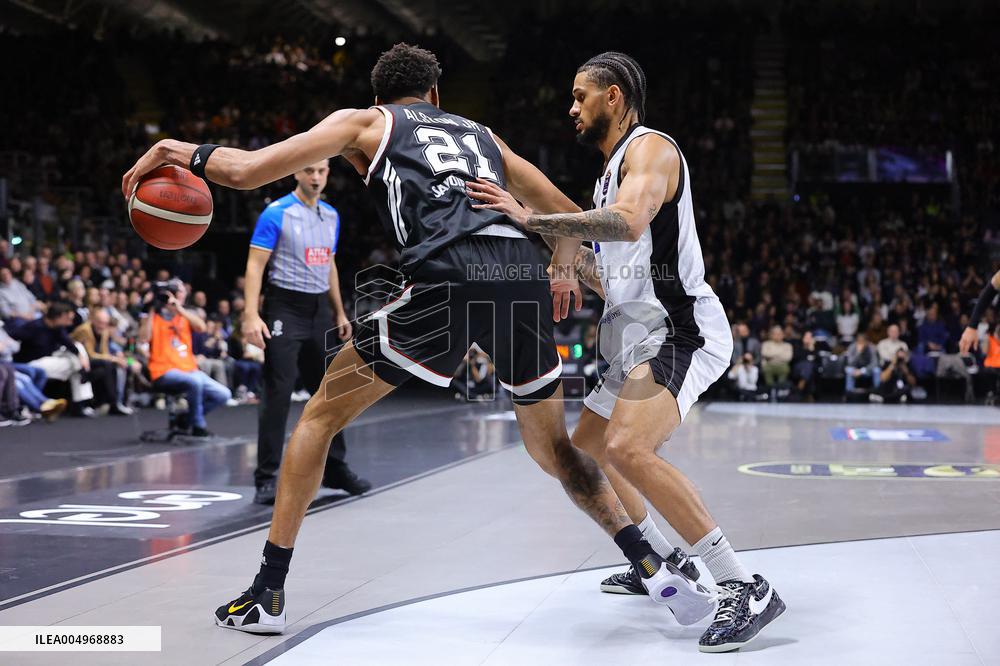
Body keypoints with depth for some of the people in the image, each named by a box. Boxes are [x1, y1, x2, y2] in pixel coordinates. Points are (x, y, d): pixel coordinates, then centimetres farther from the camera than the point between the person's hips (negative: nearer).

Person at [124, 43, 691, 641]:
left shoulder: (365, 121, 23)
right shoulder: (480, 133, 35)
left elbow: (246, 171, 15)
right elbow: (572, 219, 34)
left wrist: (186, 151, 33)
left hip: (448, 277, -4)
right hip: (525, 272, 4)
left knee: (321, 416, 14)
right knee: (554, 449, 25)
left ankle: (268, 594, 13)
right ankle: (655, 568, 17)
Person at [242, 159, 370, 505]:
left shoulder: (331, 216, 12)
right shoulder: (276, 213, -9)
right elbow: (255, 265, -13)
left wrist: (339, 313, 17)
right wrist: (252, 315, -23)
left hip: (319, 310, 7)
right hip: (285, 310, -7)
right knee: (278, 393, -8)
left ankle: (334, 469, 25)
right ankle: (267, 477, -3)